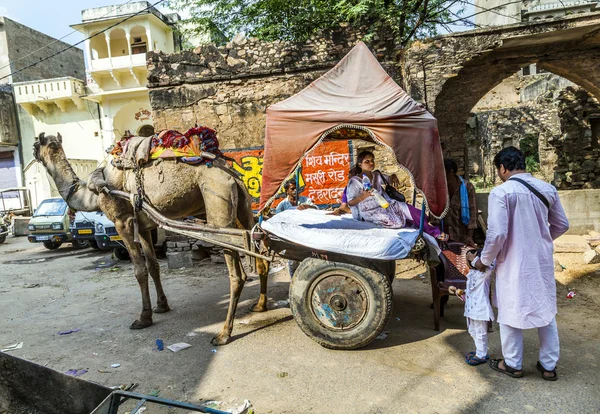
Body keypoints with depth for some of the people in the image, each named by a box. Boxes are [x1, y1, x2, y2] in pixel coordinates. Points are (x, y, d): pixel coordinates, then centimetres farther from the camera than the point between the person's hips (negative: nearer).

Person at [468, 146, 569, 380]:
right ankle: (549, 366, 31)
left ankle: (513, 365, 26)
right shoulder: (547, 189, 2)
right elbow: (561, 225, 12)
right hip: (542, 261, 6)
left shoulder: (501, 192, -17)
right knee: (546, 311, 18)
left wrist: (484, 260, -7)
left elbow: (497, 233, -22)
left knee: (511, 313, 11)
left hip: (514, 263, -5)